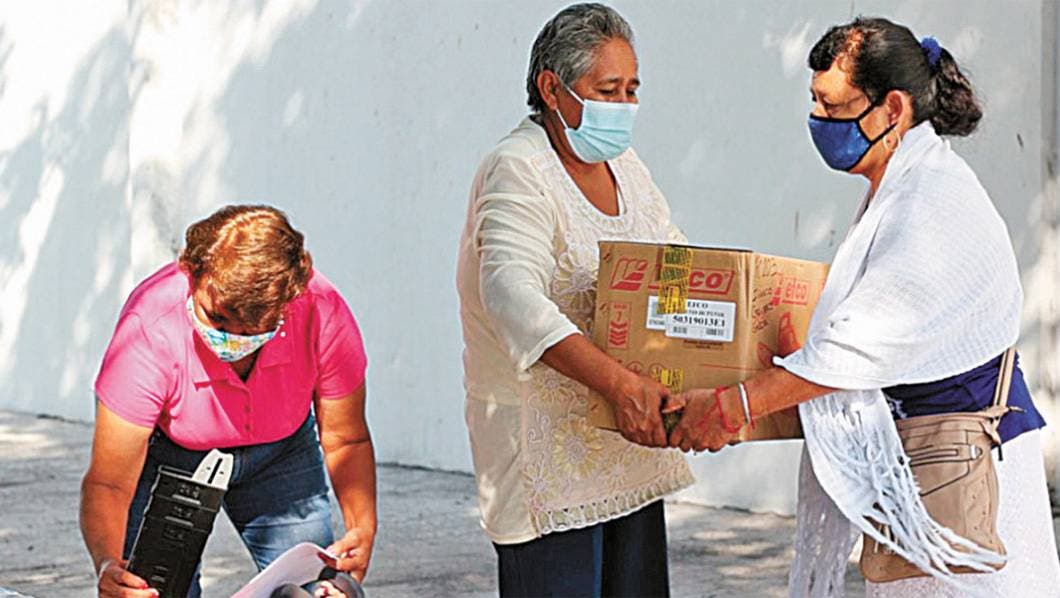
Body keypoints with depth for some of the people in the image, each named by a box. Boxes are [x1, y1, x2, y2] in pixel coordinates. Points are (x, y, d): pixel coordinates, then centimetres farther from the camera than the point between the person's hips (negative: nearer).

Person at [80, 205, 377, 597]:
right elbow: (107, 483, -34)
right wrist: (107, 565, -53)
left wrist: (362, 527, -31)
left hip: (281, 449, 2)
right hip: (168, 454, -2)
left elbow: (344, 440, -15)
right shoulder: (149, 330, -37)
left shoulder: (323, 314, -31)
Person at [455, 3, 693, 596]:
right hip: (545, 444, -8)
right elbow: (512, 294, -30)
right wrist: (618, 381, -40)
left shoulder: (625, 167, 12)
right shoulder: (517, 172, -14)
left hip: (628, 440, 8)